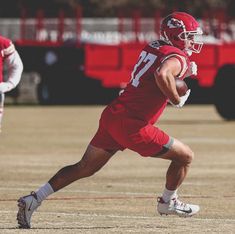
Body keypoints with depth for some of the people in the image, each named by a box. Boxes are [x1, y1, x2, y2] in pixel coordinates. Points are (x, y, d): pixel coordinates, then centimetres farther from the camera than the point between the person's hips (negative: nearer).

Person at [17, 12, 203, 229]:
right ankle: (168, 202, 26)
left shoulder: (153, 48, 15)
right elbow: (162, 75, -32)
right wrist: (177, 99, -17)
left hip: (112, 114, 8)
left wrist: (184, 72, 17)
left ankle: (33, 200, 10)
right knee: (185, 156, 7)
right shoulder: (178, 58, -11)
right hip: (132, 125, -8)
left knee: (85, 167, 15)